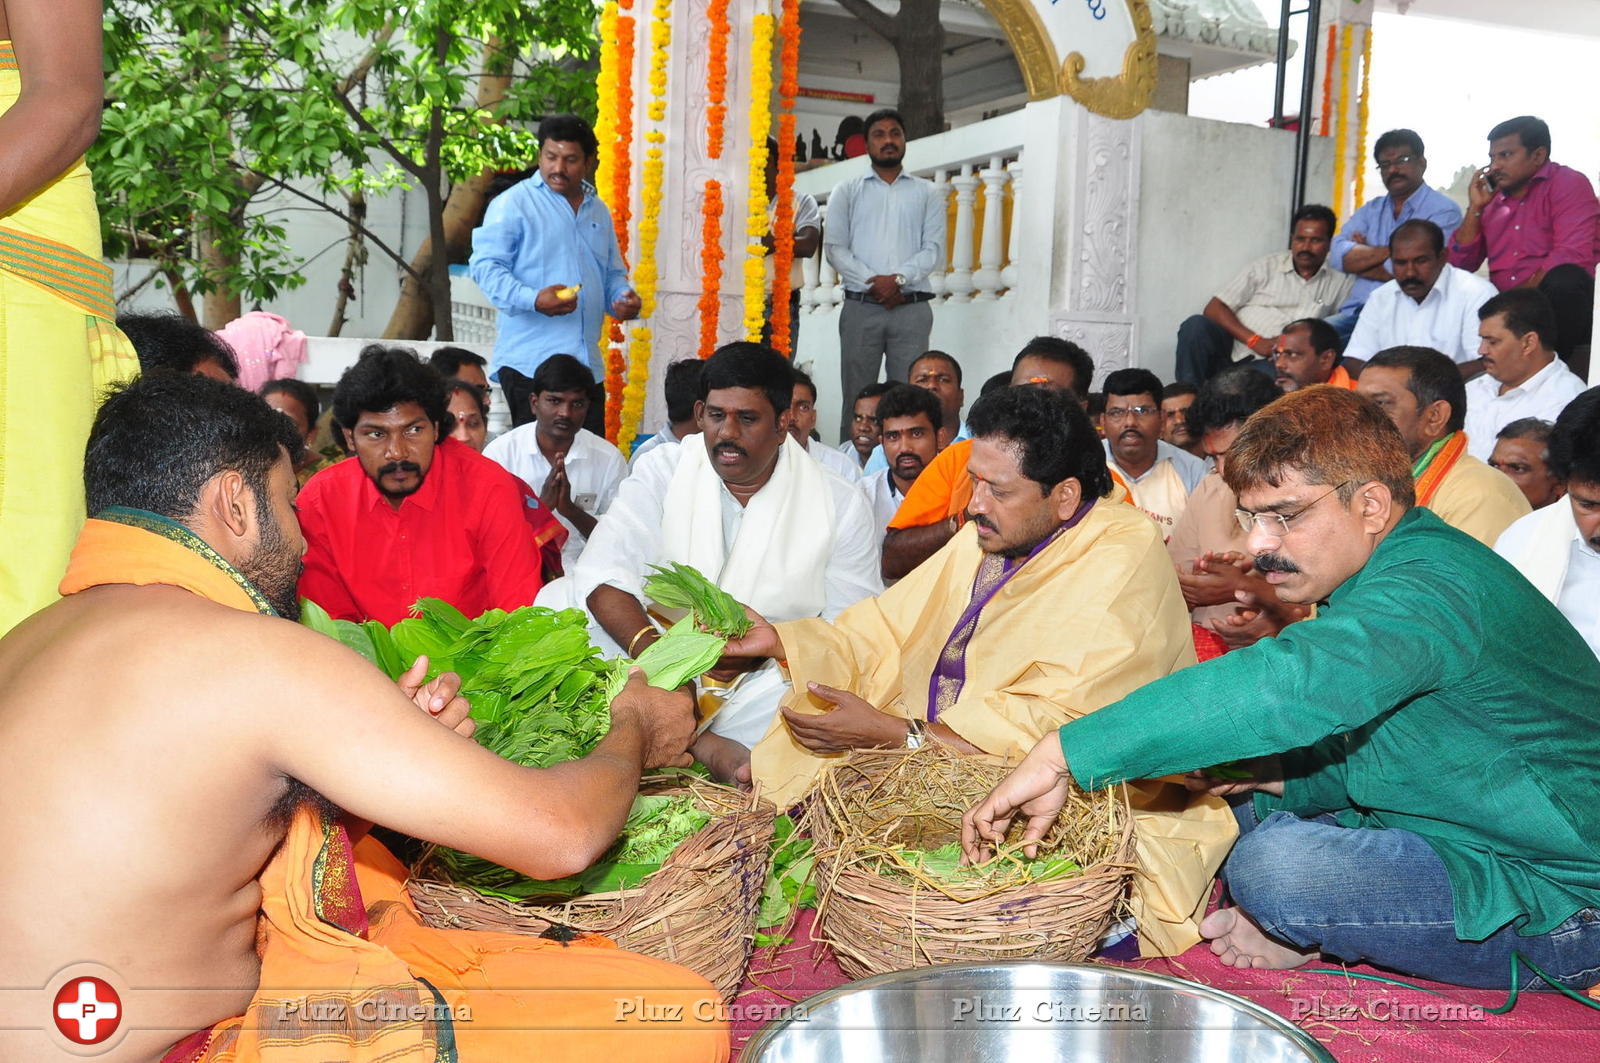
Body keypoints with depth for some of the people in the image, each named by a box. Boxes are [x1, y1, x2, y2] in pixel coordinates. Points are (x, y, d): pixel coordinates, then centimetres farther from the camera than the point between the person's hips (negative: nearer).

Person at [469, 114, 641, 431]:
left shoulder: (598, 211, 20)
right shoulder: (512, 203, 0)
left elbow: (613, 274, 28)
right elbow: (485, 266, -8)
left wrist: (623, 299, 5)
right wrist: (533, 299, -25)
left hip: (588, 363, 6)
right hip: (529, 363, -6)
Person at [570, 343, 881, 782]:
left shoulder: (841, 502, 2)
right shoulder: (661, 472, 3)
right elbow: (602, 575, -10)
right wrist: (648, 646, -28)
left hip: (762, 685, -1)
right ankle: (708, 747, -35)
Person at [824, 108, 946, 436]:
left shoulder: (927, 193, 16)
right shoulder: (847, 191, 14)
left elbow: (933, 249, 5)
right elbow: (834, 248, 4)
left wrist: (899, 279, -12)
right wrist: (872, 283, -10)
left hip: (911, 308, 0)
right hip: (861, 307, 0)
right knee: (856, 396, -2)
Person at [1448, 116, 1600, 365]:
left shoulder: (1568, 184, -2)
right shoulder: (1493, 199, 15)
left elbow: (1573, 256, -17)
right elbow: (1460, 265, 10)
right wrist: (1475, 209, 4)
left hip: (1557, 308, -4)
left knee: (1565, 279, -35)